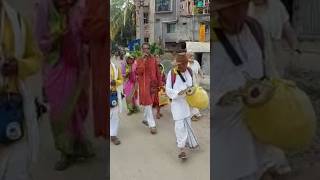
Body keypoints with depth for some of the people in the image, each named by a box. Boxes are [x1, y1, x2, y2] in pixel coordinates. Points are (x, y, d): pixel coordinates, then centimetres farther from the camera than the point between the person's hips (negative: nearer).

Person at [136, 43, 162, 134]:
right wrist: (143, 61, -20)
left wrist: (160, 84, 8)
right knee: (148, 104, -5)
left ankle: (145, 119, 35)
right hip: (144, 85, -4)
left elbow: (157, 72, 9)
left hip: (153, 84, 4)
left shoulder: (153, 59, 5)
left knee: (149, 103, 15)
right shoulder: (139, 60, -2)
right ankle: (152, 125, -3)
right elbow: (138, 72, -16)